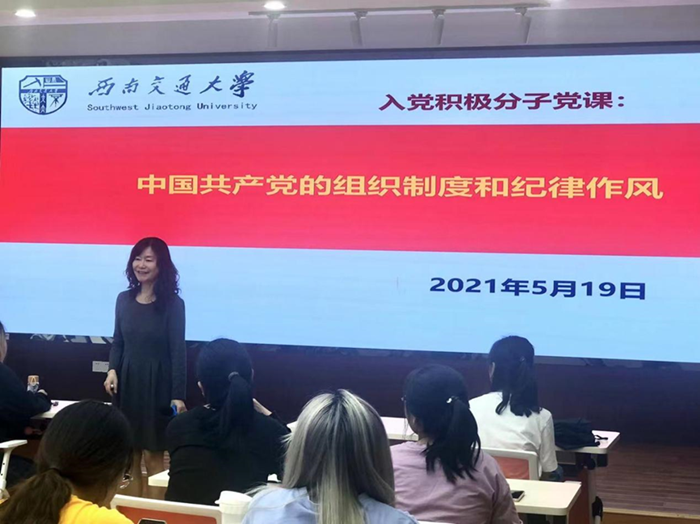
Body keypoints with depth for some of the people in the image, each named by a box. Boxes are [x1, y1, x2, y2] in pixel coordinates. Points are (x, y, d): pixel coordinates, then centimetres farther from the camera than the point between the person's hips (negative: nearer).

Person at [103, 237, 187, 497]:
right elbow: (118, 342, 13)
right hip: (127, 381, 4)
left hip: (157, 383, -4)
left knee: (153, 454, 0)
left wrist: (178, 395, -13)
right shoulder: (124, 299, 5)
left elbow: (178, 351, -9)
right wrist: (112, 370, -6)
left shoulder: (173, 303, -7)